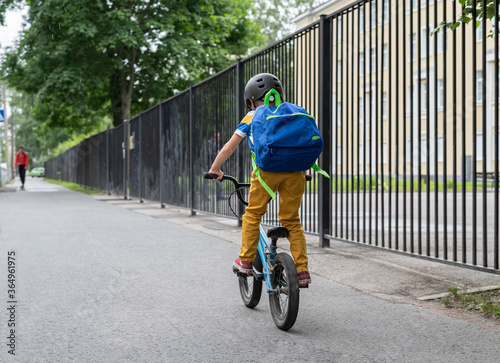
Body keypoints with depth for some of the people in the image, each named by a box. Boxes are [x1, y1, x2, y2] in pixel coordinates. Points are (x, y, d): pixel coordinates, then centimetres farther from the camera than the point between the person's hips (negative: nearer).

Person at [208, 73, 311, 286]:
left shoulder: (252, 117, 20)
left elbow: (229, 148, 21)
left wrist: (215, 170, 33)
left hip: (267, 168, -3)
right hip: (295, 169, 3)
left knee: (253, 215, 15)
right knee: (292, 221, 11)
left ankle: (246, 261, 17)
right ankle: (302, 271, 6)